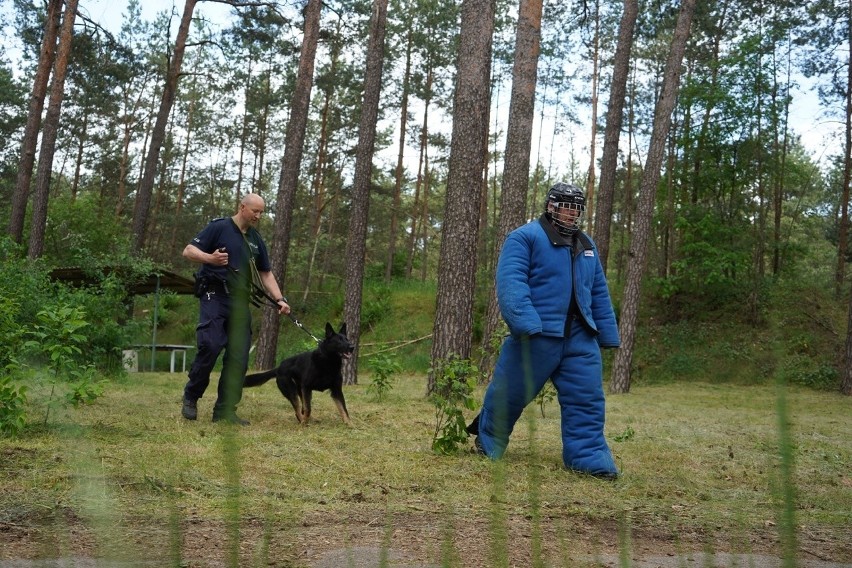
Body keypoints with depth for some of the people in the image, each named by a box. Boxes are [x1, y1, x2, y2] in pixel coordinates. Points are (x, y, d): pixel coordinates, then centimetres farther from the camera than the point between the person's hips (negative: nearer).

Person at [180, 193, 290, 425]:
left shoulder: (256, 240, 17)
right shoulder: (219, 227, -1)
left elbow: (266, 273, 21)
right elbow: (188, 251, -5)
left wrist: (280, 299, 7)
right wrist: (210, 258, -26)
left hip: (240, 302, 6)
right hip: (215, 297, -6)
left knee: (238, 358, 0)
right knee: (210, 347, -17)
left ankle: (225, 410, 8)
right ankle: (190, 397, 5)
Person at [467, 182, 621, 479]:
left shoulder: (587, 246, 19)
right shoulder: (525, 237, -5)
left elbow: (599, 294, 21)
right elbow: (511, 282, -17)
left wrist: (607, 334, 17)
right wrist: (525, 323, -28)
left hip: (580, 338, 6)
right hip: (535, 334, -6)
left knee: (587, 399, 1)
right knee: (510, 393, 6)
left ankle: (587, 457, 8)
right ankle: (488, 443, 28)